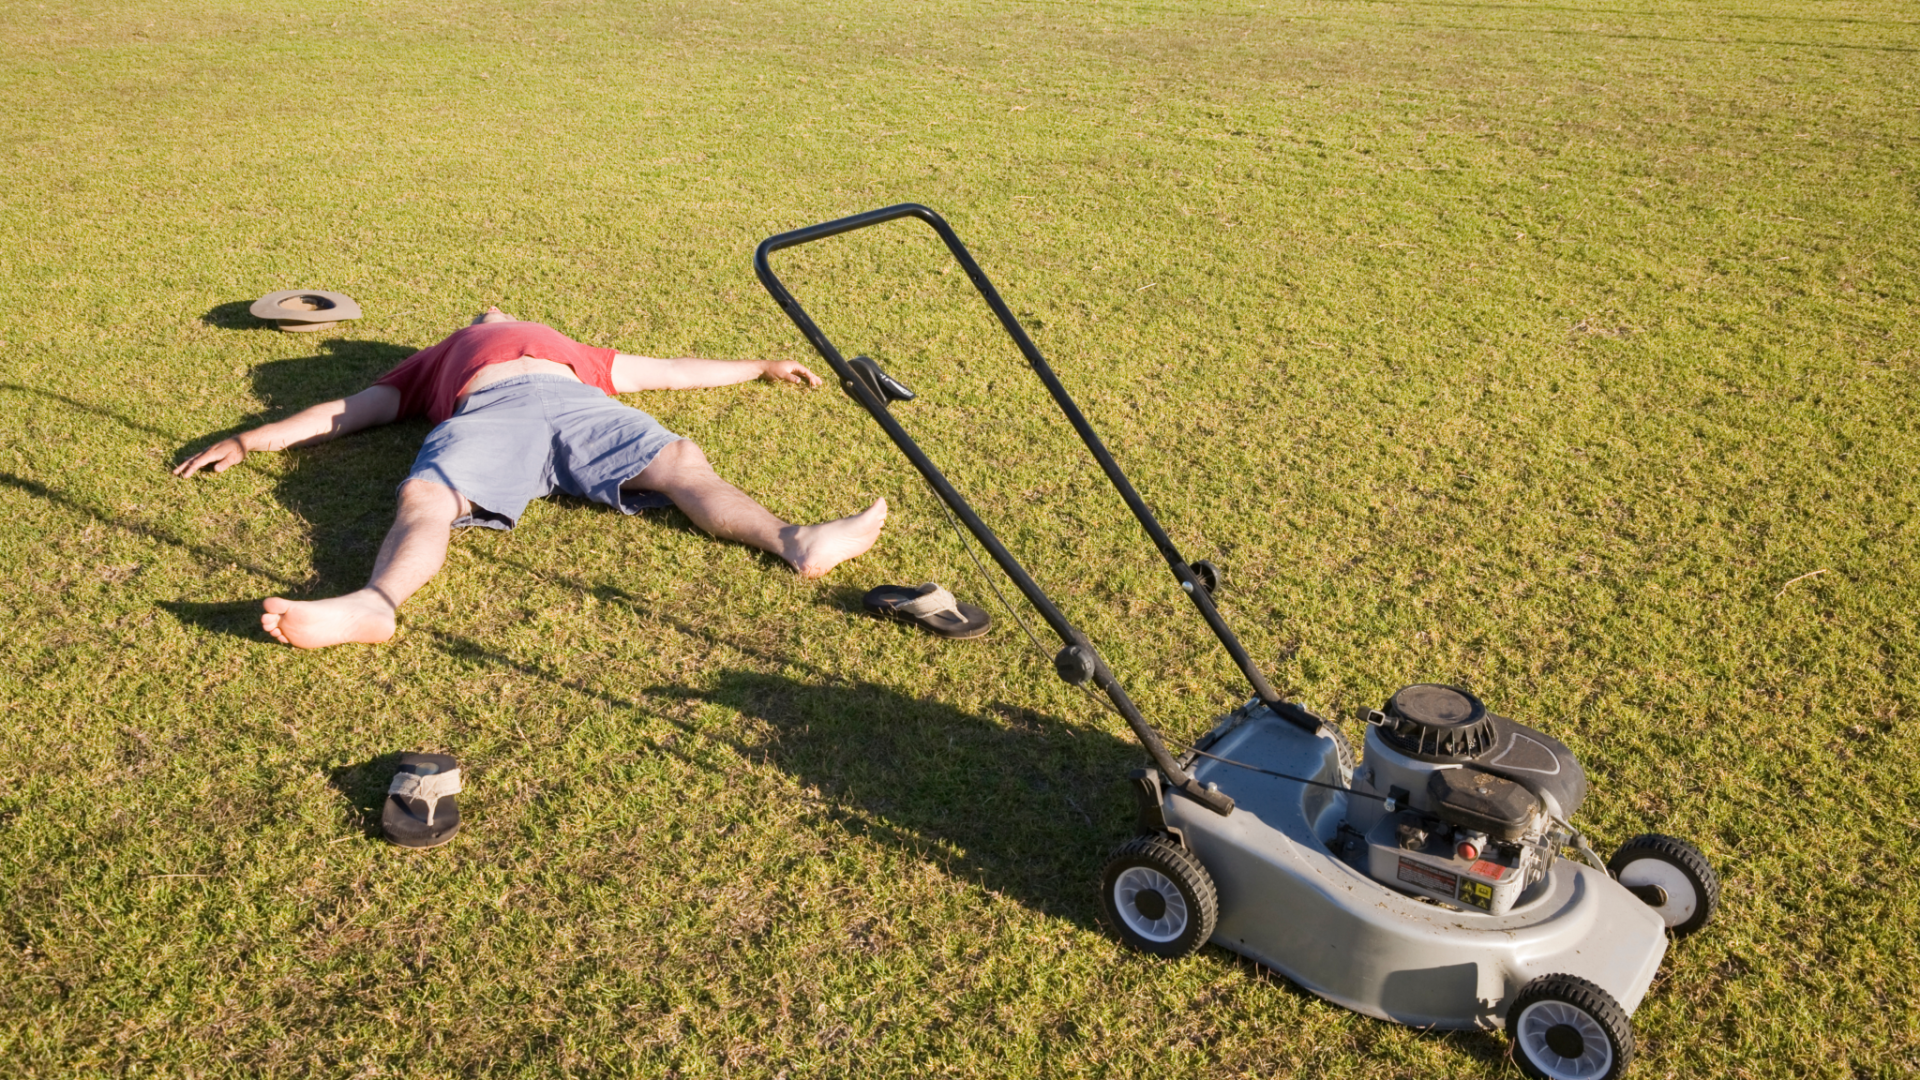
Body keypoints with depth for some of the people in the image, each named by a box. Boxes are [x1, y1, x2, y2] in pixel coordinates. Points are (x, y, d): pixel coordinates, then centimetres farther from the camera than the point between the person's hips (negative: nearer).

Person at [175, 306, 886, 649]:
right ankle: (375, 602, -59)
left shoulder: (574, 351, 46)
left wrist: (760, 367, 50)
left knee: (679, 459, -26)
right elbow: (352, 409, 34)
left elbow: (671, 369, 48)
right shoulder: (438, 359, 41)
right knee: (427, 494, -32)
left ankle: (790, 541, -47)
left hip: (576, 399, 1)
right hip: (486, 407, -1)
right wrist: (250, 441, 25)